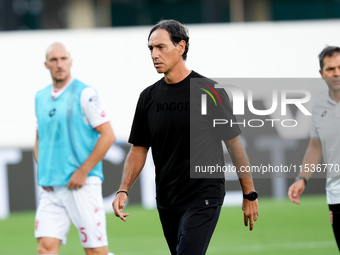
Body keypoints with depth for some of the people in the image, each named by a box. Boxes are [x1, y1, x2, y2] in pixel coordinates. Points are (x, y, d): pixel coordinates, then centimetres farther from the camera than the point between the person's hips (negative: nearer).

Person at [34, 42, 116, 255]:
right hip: (50, 188, 5)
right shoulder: (41, 98, 13)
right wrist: (42, 170, 8)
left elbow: (108, 135, -9)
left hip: (82, 185, -5)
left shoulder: (85, 94, -5)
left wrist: (83, 171, -12)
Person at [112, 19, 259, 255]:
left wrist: (249, 194, -2)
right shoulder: (149, 97, 6)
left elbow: (233, 142, -3)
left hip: (203, 199, -6)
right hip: (166, 200, 6)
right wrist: (123, 190, -4)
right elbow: (139, 149, 10)